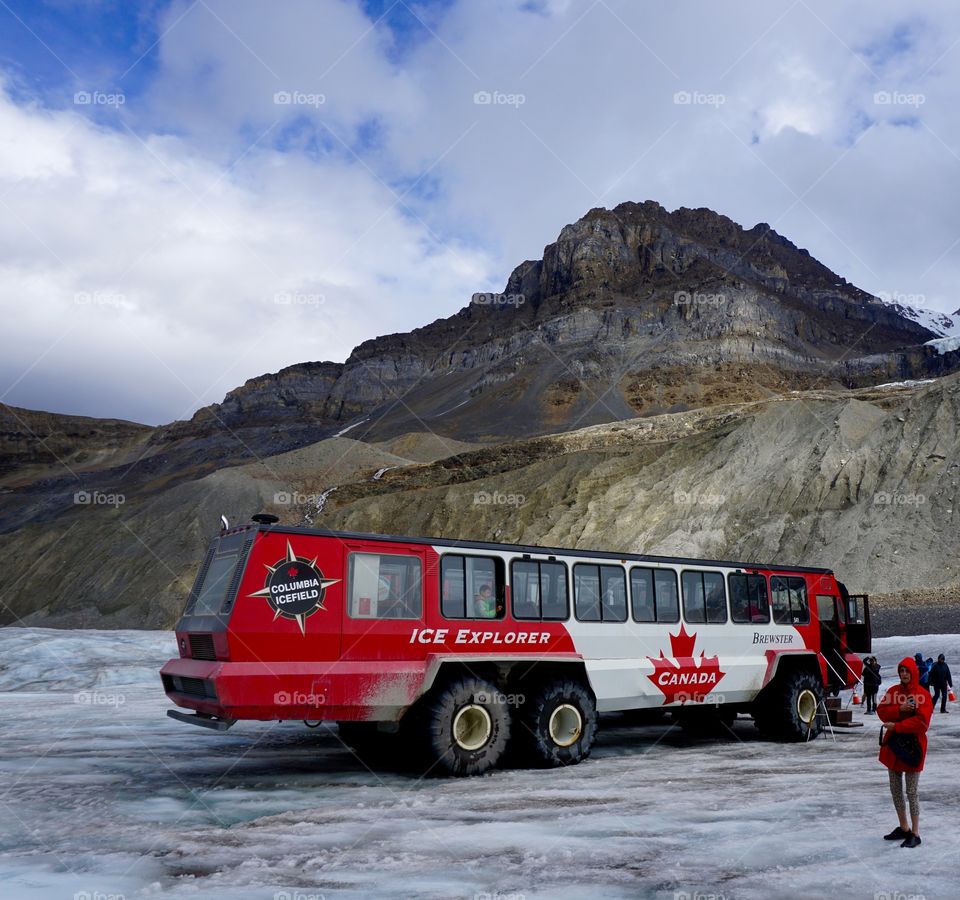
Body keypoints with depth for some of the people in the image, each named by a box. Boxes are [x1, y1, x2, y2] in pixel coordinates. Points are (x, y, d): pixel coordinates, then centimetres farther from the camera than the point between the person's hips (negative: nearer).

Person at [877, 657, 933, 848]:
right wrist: (900, 709, -18)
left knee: (911, 792, -2)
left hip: (913, 746, -6)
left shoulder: (923, 695, -10)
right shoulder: (893, 691, 7)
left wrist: (896, 726, -17)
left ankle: (915, 834, 8)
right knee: (895, 789, 13)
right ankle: (904, 828, 27)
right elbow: (881, 711, -1)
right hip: (893, 745, 6)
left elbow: (921, 722, -18)